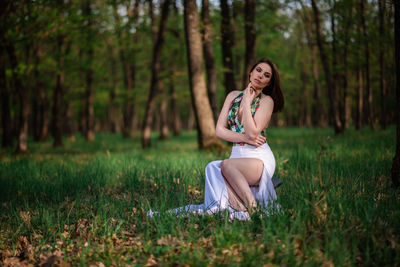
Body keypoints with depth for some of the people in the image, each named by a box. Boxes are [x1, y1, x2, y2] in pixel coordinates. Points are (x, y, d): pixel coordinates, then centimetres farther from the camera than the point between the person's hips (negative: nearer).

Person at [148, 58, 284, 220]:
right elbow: (220, 130, 4)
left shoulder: (267, 101, -3)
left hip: (259, 158, -4)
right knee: (213, 168, -28)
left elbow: (252, 133, -17)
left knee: (226, 165, -32)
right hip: (237, 155, 4)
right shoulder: (233, 96, 12)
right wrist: (245, 138, -10)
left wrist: (246, 102, -11)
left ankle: (252, 208, -27)